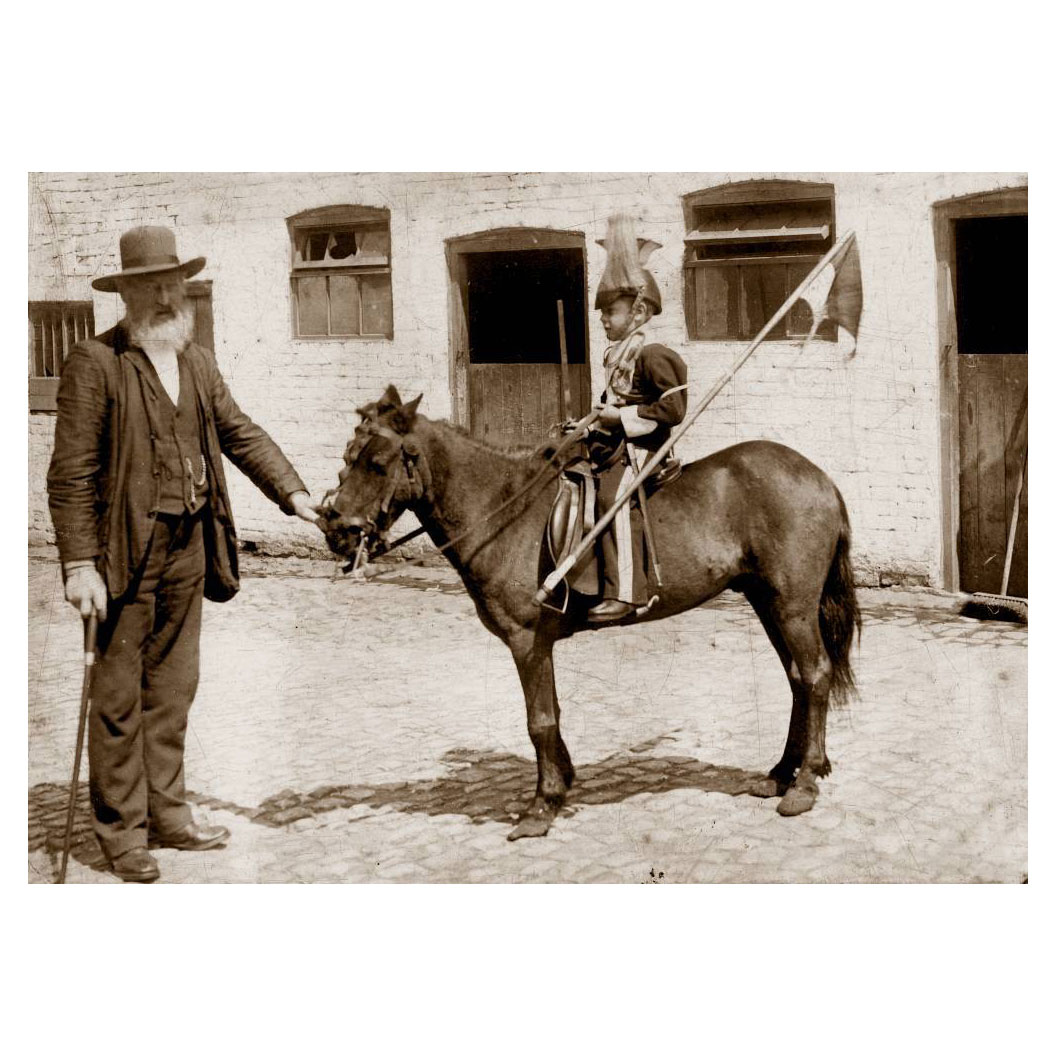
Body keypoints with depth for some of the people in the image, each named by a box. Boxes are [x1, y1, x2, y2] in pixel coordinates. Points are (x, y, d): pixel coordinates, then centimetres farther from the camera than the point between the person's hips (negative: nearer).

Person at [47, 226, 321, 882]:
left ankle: (167, 815, 28)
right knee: (119, 697, 4)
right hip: (128, 550, -6)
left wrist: (292, 491, 4)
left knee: (173, 690, 15)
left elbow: (240, 433, 17)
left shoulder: (198, 361, 11)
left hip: (189, 547, 7)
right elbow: (72, 472, -13)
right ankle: (122, 832, 16)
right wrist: (80, 564, -17)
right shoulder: (96, 362, -10)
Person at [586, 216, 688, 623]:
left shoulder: (651, 354, -11)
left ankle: (623, 592, -29)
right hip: (612, 445, 10)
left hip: (640, 448, -10)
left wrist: (621, 416, -17)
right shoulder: (616, 356, 16)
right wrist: (595, 421, 12)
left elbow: (673, 409, -17)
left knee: (615, 496, -27)